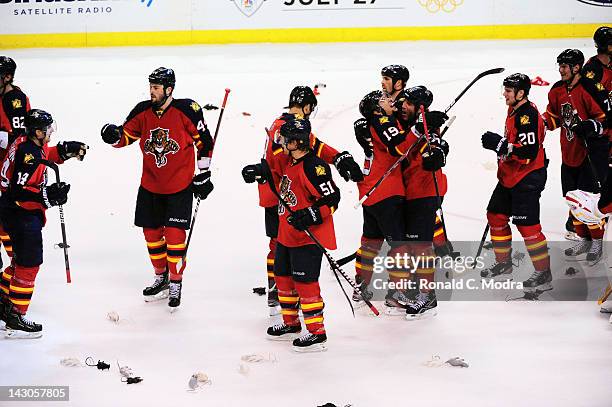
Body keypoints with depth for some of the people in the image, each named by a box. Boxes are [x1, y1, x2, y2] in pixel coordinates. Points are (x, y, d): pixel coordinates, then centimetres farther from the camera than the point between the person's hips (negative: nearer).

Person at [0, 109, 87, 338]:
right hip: (21, 214, -11)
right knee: (29, 265, -8)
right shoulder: (28, 154, -24)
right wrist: (47, 196, -30)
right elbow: (19, 192, -29)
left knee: (23, 259, 22)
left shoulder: (28, 143, 6)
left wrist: (66, 150, 14)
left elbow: (46, 155, 28)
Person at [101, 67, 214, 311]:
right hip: (150, 185, 5)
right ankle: (161, 279, 30)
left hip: (180, 186, -5)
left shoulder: (187, 110, -14)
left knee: (174, 235, -7)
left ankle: (176, 284, 6)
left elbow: (204, 141, -6)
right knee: (152, 233, 12)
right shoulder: (143, 111, -3)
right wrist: (114, 135, -18)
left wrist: (203, 175, -3)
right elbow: (126, 135, 6)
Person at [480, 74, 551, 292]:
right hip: (510, 176, 11)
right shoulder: (514, 110, 10)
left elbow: (529, 153, -28)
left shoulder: (528, 115, -21)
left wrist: (500, 144, -29)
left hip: (527, 178, -11)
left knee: (527, 225, -10)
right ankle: (503, 265, 27)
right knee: (496, 215, 15)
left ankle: (543, 274, -2)